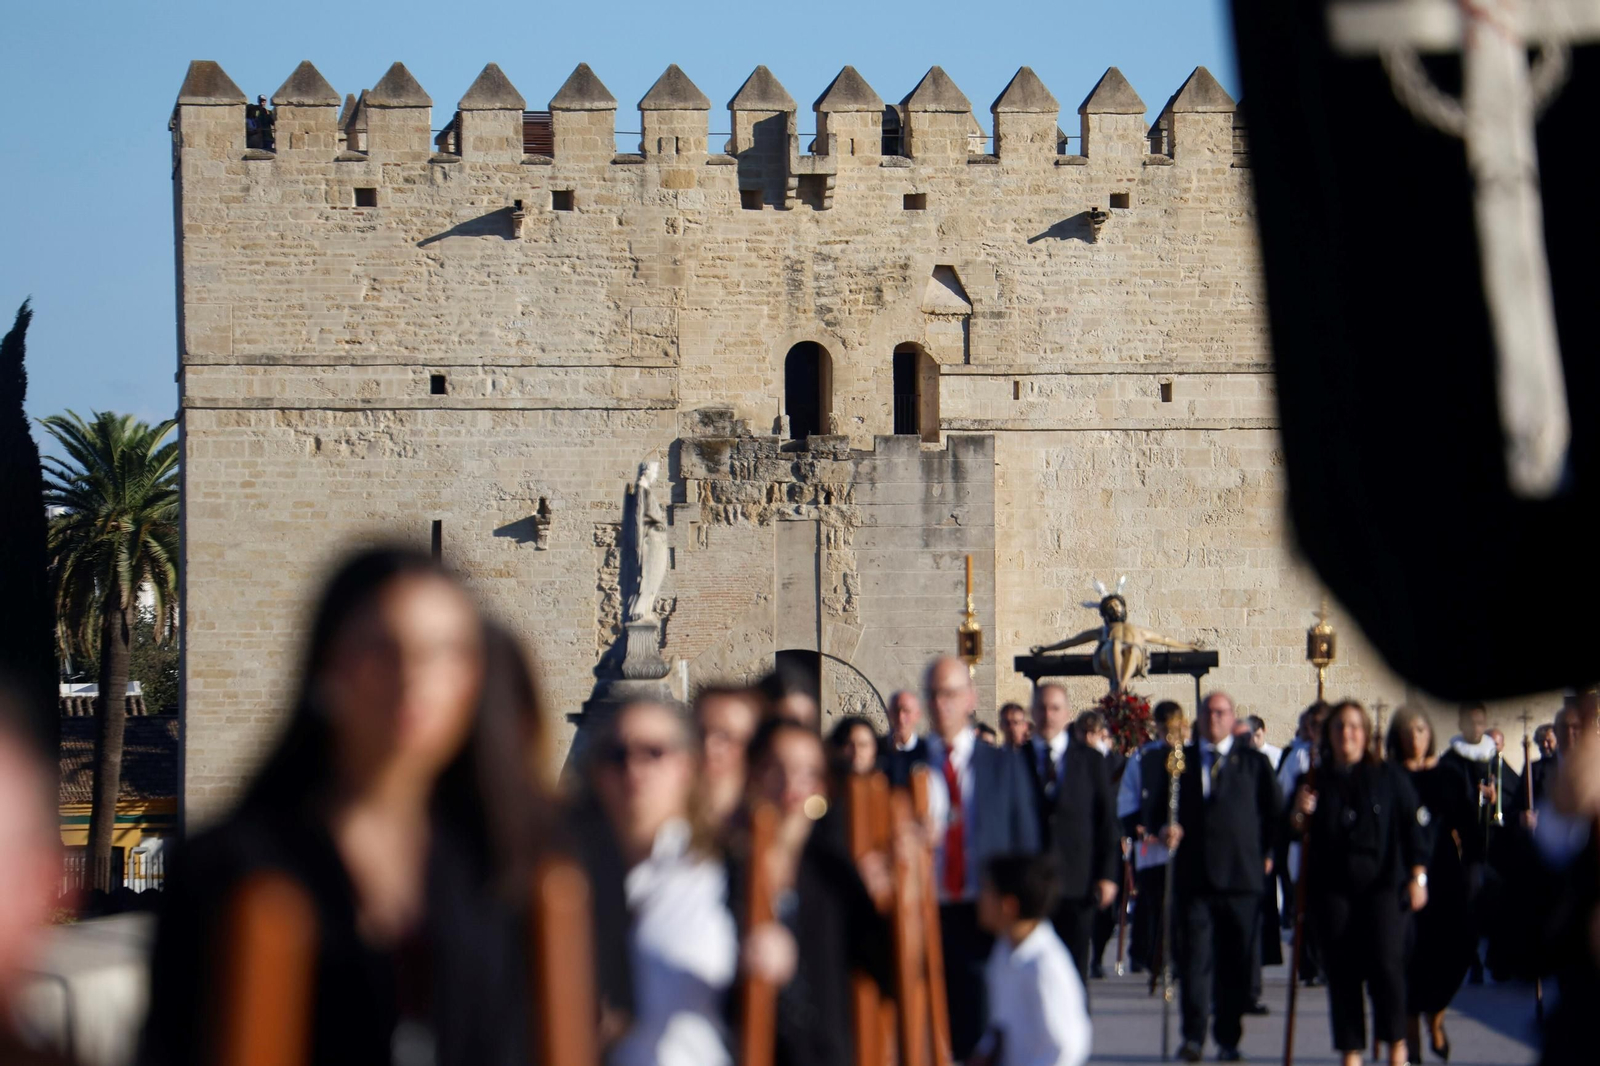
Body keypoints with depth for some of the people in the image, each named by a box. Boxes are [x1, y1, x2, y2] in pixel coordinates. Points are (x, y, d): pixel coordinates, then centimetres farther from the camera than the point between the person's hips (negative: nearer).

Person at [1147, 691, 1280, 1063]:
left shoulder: (1254, 762, 10)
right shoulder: (1179, 761, 12)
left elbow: (1275, 812, 14)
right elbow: (1155, 807, 12)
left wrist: (1267, 854, 8)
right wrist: (1163, 828, -8)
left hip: (1242, 877, 0)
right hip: (1194, 876, 0)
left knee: (1235, 962, 1)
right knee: (1194, 958, -6)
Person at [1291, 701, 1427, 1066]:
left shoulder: (1390, 777, 6)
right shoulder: (1316, 780, 11)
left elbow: (1411, 826, 5)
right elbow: (1299, 832, 13)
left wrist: (1417, 875, -2)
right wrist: (1300, 814, -9)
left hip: (1382, 882, -2)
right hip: (1333, 887, 2)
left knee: (1385, 962, -13)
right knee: (1342, 970, -1)